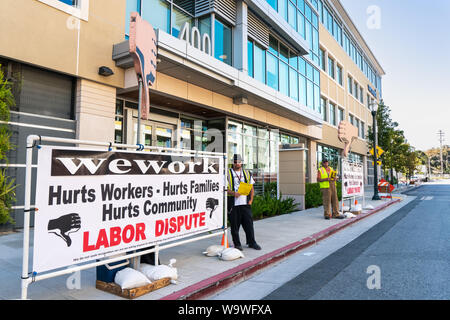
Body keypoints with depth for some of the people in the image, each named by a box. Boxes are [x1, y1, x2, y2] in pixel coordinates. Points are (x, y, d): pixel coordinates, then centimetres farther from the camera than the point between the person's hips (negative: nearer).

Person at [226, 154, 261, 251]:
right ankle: (237, 244, 16)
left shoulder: (247, 173, 15)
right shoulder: (228, 173, 2)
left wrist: (251, 200, 5)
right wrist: (233, 193, -19)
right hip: (233, 204, -3)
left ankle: (251, 242, 20)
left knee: (249, 223, 6)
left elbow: (251, 188, 17)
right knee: (234, 225, 2)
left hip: (245, 203, 3)